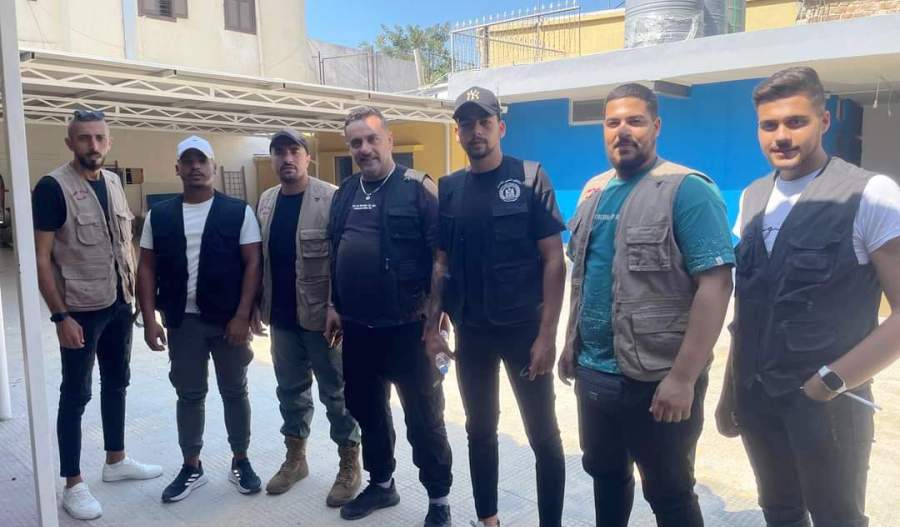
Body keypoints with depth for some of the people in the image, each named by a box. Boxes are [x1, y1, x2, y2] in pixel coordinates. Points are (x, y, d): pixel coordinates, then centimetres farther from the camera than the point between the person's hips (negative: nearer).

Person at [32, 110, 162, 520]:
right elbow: (40, 259, -14)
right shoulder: (53, 187, -13)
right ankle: (73, 485, 16)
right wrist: (60, 316, -18)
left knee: (117, 383, 16)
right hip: (80, 310, -6)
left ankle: (116, 461, 33)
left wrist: (136, 288, 9)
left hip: (120, 304, 7)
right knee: (76, 394, 4)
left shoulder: (113, 182, 6)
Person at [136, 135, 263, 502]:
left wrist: (242, 316, -13)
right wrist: (150, 318, -3)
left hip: (230, 320, -2)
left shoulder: (238, 212, -4)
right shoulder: (159, 216, 4)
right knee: (189, 394, 13)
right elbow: (147, 268, 5)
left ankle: (240, 461, 27)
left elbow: (252, 264, -7)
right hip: (182, 321, 2)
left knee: (234, 391, 11)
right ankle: (192, 467, 28)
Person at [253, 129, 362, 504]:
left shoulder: (331, 198, -11)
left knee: (336, 392, 6)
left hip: (321, 315, -5)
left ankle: (350, 466, 21)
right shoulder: (266, 201, 8)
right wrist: (257, 303, 11)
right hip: (282, 316, 6)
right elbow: (260, 257, 12)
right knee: (290, 389, 17)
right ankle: (295, 458, 34)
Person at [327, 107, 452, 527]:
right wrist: (334, 306, 16)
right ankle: (381, 484, 39)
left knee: (424, 417, 6)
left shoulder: (418, 188, -10)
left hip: (408, 327, -6)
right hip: (357, 328, 6)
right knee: (367, 410, 19)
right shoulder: (345, 193, 9)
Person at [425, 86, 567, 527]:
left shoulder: (529, 178, -6)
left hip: (524, 328, -3)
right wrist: (432, 326, 3)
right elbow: (442, 263, 9)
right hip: (470, 332, 4)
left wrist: (547, 334, -14)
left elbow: (554, 259, -9)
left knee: (543, 435, 5)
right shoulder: (448, 189, 5)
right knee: (479, 430, 16)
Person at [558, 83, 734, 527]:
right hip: (594, 373, 7)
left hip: (657, 379, -6)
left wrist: (683, 377, -23)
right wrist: (572, 344, 15)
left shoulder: (686, 190, -13)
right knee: (604, 474, 23)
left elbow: (715, 284, -20)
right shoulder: (594, 191, 9)